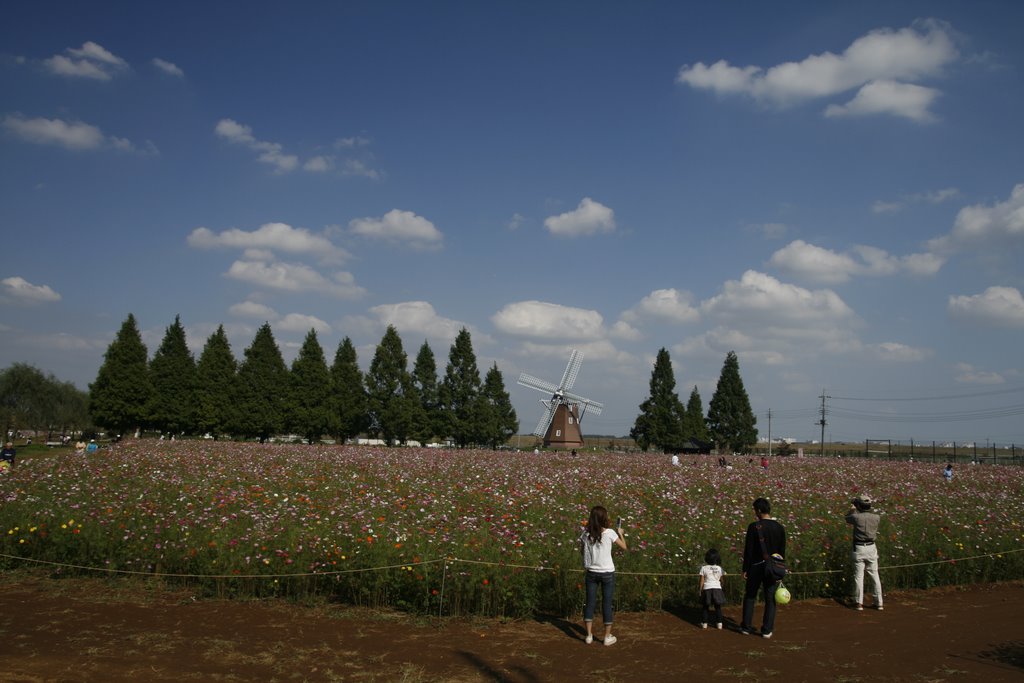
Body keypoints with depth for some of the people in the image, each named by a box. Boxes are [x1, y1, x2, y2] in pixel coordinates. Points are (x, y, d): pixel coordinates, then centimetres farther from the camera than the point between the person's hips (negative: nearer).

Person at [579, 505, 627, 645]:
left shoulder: (586, 533, -5)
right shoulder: (609, 533, -14)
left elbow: (581, 550, 10)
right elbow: (624, 547, -1)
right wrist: (620, 533, 14)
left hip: (591, 572, 3)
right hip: (607, 573, -3)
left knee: (590, 602, 11)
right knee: (607, 604, 8)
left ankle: (589, 635, 14)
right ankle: (607, 636, 15)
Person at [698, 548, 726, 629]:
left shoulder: (704, 568, -7)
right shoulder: (719, 568, 0)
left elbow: (702, 581, -4)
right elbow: (721, 580, 6)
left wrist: (700, 590, 3)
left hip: (707, 589, -2)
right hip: (717, 588, 2)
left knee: (705, 607, 10)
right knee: (718, 607, 11)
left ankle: (704, 623, 10)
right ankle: (719, 623, 10)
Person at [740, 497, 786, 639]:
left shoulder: (754, 526, -12)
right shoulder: (780, 528, 0)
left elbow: (748, 550, -10)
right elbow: (782, 552, 5)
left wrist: (745, 569, -3)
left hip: (756, 567, -2)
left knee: (750, 596, 11)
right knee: (770, 599, 8)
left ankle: (746, 626, 16)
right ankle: (767, 630, 9)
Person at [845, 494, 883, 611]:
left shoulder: (856, 517, -13)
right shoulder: (876, 517, -5)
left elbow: (847, 519, 10)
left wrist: (853, 508, 26)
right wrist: (864, 508, 27)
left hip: (859, 549, -3)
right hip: (871, 548, 3)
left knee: (859, 576, 2)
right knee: (875, 576, 11)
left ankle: (859, 603, 4)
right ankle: (878, 602, 15)